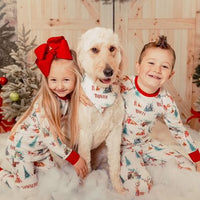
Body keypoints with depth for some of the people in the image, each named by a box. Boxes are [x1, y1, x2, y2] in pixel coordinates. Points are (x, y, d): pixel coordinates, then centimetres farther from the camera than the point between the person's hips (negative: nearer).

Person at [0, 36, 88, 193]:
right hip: (22, 146, -7)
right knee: (28, 186, 0)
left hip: (41, 147, 7)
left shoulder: (69, 98, -12)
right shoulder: (45, 103, -33)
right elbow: (50, 138, -30)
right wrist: (74, 158, -26)